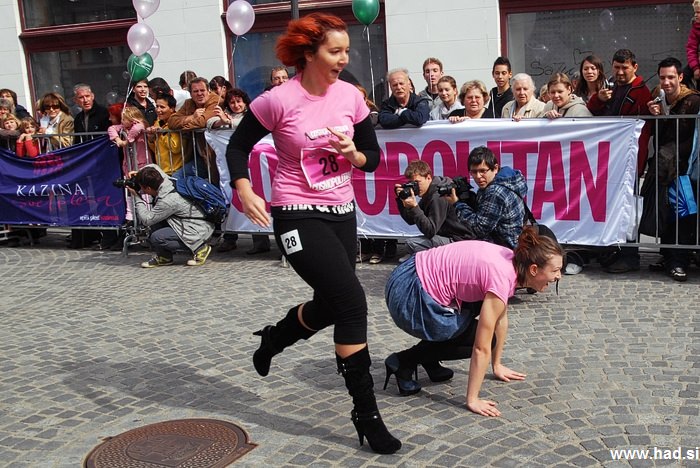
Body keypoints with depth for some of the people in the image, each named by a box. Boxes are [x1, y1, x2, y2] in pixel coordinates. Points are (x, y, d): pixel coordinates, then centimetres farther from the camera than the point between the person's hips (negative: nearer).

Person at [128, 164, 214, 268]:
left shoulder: (167, 201, -28)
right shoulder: (166, 181, -2)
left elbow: (146, 220, -19)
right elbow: (153, 166, 20)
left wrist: (137, 197, -11)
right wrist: (139, 173, 4)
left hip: (198, 231, -10)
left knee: (156, 238, -20)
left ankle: (199, 248, -5)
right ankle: (164, 257, 12)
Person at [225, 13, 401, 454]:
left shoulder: (350, 96, 0)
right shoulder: (279, 100, -14)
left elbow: (373, 156, 8)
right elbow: (238, 147, -3)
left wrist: (353, 154, -14)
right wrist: (244, 191, -19)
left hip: (342, 214, 7)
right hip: (298, 217, -6)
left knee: (330, 304, 16)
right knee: (352, 301, -15)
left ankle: (273, 338, 48)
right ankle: (366, 412, -2)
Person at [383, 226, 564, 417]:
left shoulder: (511, 261, 3)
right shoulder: (501, 279, -22)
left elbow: (501, 319, 18)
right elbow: (482, 348, -19)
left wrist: (497, 365, 26)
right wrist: (472, 400, -12)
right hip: (408, 296, -9)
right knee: (483, 339, -1)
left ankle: (429, 361, 19)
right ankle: (404, 362, 3)